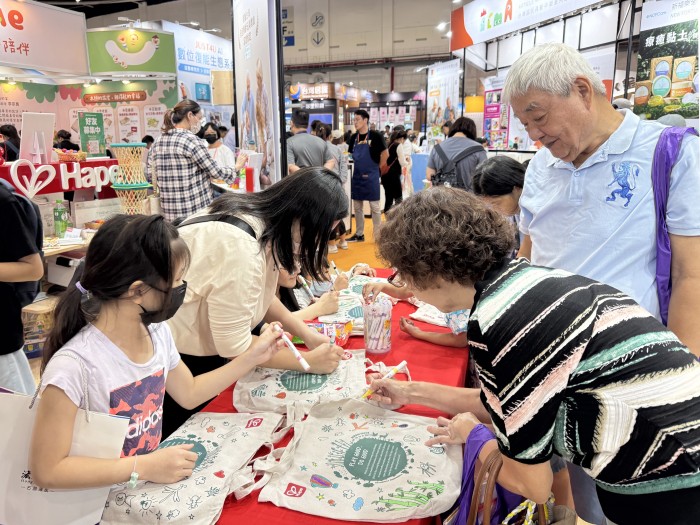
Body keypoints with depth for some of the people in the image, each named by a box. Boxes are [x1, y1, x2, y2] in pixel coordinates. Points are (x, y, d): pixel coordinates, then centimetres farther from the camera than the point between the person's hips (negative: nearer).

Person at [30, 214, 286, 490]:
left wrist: (252, 358, 8)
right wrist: (144, 467, -24)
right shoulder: (74, 365, -26)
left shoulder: (157, 333, -3)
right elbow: (46, 470, -20)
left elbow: (189, 393, 12)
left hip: (152, 481, 6)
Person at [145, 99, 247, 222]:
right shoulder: (191, 139, -13)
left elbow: (150, 174, 13)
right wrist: (236, 167, 6)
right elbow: (215, 171, -10)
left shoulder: (158, 143, 8)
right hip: (197, 210, -7)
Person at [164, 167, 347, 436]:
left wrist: (306, 333, -3)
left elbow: (257, 294, 7)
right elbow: (235, 346, -28)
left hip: (208, 346, 9)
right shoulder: (239, 248, -33)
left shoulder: (263, 221, -5)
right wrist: (309, 361, -18)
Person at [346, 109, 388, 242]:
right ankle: (359, 234, 22)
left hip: (371, 176, -6)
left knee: (374, 206, 2)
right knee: (357, 207, 11)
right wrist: (359, 165, 7)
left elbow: (385, 154, -7)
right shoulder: (354, 138, 6)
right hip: (357, 176, 6)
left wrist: (377, 167, -2)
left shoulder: (375, 136, -10)